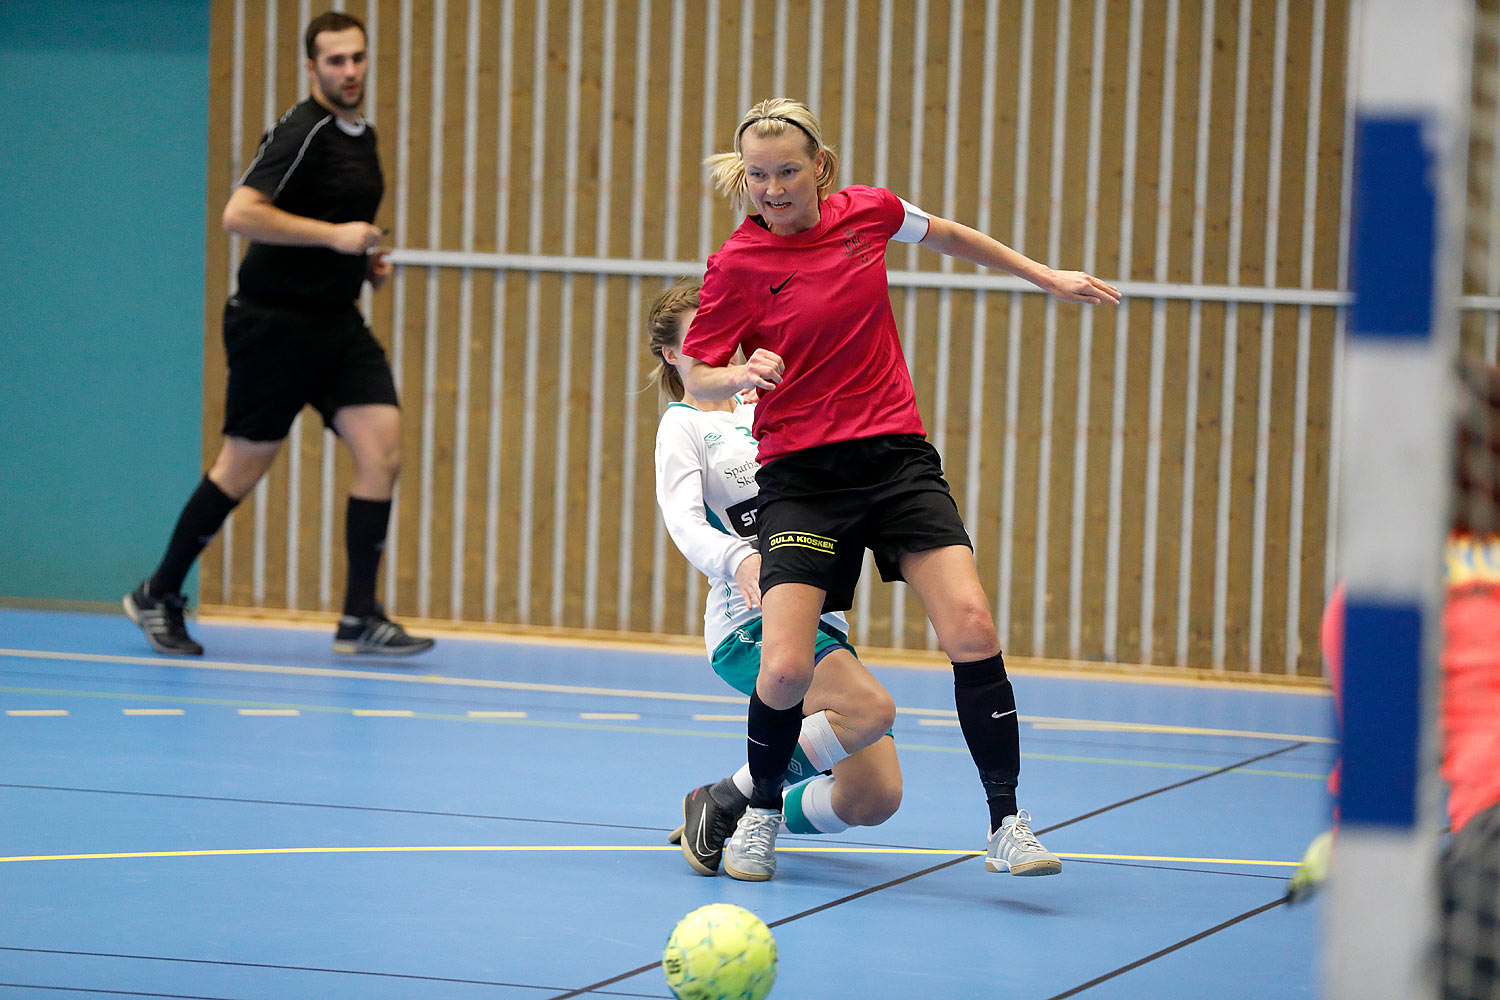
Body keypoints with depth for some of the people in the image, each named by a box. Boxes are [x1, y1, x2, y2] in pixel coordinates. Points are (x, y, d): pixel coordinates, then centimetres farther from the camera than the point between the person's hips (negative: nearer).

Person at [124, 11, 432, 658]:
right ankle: (158, 597, 19)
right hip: (275, 321, -8)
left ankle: (360, 617, -4)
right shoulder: (301, 134, -15)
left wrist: (365, 260, 9)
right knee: (242, 468, 1)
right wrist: (333, 235, -25)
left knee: (382, 448, -7)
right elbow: (239, 214, -25)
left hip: (337, 324, 8)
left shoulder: (362, 137, 13)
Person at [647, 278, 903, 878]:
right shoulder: (683, 425, -1)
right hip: (751, 623, -7)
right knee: (872, 708, -32)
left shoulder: (759, 407, 18)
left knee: (875, 799, -6)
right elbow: (684, 521, -18)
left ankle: (758, 814, 19)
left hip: (818, 619, 7)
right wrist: (737, 559, -38)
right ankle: (726, 801, -16)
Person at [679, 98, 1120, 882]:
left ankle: (1006, 824, -4)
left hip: (897, 456, 2)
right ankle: (760, 815, 15)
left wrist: (1046, 278, 27)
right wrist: (742, 375, -22)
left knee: (971, 627, -15)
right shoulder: (736, 266, -8)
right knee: (785, 668, -14)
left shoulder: (868, 212, 1)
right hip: (800, 473, -2)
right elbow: (696, 378, 1)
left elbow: (945, 235, 22)